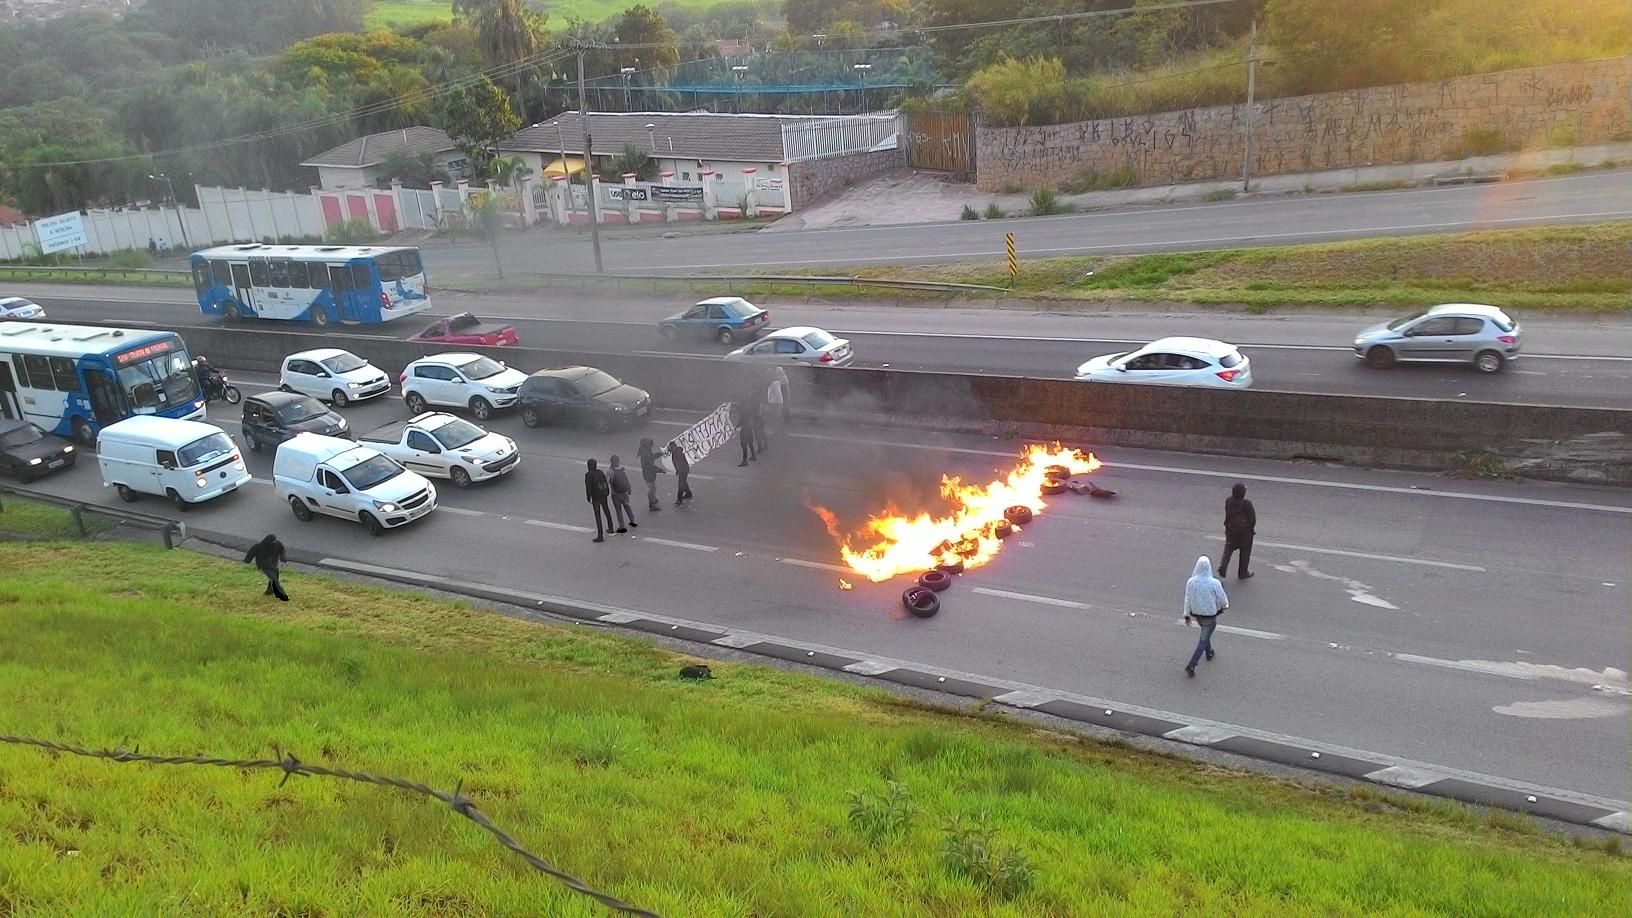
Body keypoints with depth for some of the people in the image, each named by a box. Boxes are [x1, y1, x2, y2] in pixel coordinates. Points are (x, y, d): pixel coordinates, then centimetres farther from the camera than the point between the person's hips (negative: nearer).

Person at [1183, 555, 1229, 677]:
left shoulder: (1191, 581, -16)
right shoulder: (1214, 583, -25)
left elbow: (1187, 600, -6)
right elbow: (1222, 599, -10)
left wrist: (1187, 615, 8)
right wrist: (1225, 605, 14)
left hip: (1196, 614, 4)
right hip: (1210, 616, -4)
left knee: (1205, 633, 33)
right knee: (1203, 640, 7)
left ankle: (1209, 652, 53)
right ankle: (1191, 666, 2)